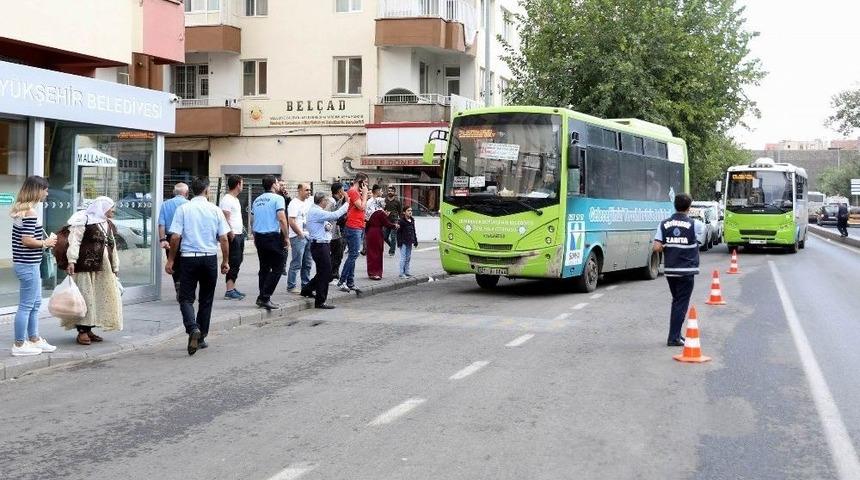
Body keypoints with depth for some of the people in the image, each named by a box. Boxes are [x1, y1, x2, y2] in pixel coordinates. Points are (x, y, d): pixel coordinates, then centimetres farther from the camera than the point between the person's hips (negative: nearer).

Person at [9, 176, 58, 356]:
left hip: (26, 263, 10)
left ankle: (34, 340, 28)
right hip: (28, 265, -10)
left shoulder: (20, 210, 12)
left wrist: (43, 241, 13)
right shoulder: (30, 212, -18)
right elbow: (27, 240, -23)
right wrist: (46, 243, -10)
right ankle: (19, 345, 7)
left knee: (35, 304, 19)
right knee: (26, 306, -1)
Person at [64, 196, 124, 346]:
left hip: (104, 269, 8)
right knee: (85, 297, -6)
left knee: (98, 298, 8)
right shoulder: (84, 220, -4)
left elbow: (113, 247, 25)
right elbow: (74, 241, -12)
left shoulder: (109, 225, 21)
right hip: (86, 266, -8)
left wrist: (115, 267, 23)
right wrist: (71, 261, -22)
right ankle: (82, 332, -2)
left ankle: (88, 329, 17)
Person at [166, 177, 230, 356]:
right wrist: (225, 261, 9)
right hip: (210, 259, 2)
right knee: (206, 300, 13)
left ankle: (193, 328, -22)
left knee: (186, 298, 3)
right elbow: (224, 239, -1)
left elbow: (175, 237, -8)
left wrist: (171, 260, 2)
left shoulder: (183, 209, -3)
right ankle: (202, 337, 18)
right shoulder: (216, 210, 0)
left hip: (189, 258, -1)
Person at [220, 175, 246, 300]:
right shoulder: (227, 199, -13)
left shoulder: (235, 199, 18)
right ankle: (229, 291, -7)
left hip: (239, 235, 10)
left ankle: (232, 288, 17)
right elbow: (225, 219, -19)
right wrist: (231, 235, -20)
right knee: (233, 263, -9)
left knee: (237, 262, 11)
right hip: (233, 236, -10)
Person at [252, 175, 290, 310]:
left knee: (264, 268, 14)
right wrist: (286, 238, -9)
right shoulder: (278, 198, -6)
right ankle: (265, 297, -9)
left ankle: (262, 298, 13)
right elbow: (282, 219, -15)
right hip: (273, 237, -7)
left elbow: (253, 222, 16)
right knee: (278, 268, -1)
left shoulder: (257, 200, 14)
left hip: (259, 237, 7)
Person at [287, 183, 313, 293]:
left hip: (308, 236, 8)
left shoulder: (308, 202, 13)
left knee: (307, 264, 13)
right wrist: (301, 234, -14)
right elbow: (291, 221, -18)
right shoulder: (294, 203, -12)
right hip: (298, 237, -8)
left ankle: (306, 284, 22)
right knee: (296, 264, -5)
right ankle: (291, 286, 2)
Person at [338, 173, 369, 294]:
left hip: (359, 228, 10)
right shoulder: (352, 192, -11)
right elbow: (362, 207, -17)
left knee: (353, 255, 10)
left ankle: (350, 282, 13)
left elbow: (363, 208, 18)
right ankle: (342, 281, -9)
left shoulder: (357, 192, 19)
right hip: (353, 228, -10)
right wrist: (365, 194, -8)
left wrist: (364, 194, 12)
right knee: (353, 255, -11)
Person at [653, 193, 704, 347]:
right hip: (686, 270, -4)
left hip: (669, 270, 4)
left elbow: (657, 247, -7)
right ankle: (674, 338, -4)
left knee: (676, 301, 19)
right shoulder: (693, 224, -8)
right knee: (681, 304, 0)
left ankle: (675, 334, 25)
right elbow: (704, 228, 17)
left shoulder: (664, 224, -1)